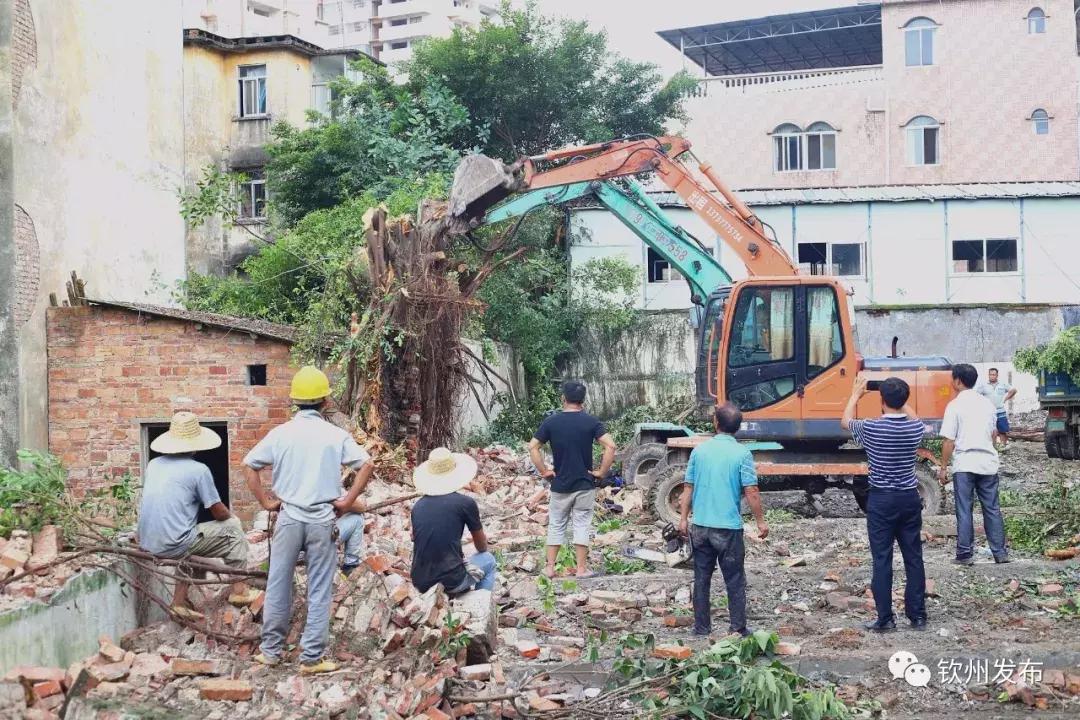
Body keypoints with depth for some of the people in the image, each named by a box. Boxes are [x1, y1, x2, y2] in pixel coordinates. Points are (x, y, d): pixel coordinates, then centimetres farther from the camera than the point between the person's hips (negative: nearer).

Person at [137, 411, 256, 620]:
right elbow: (219, 512, -2)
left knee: (193, 539, 33)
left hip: (147, 545, 6)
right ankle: (238, 589, 11)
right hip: (174, 545, -6)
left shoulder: (153, 464, 10)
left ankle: (179, 601, 23)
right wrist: (231, 516, 22)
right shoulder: (198, 470, -8)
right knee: (233, 528, 10)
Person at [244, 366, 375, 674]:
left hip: (289, 518, 1)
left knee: (278, 586, 13)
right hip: (322, 519, -1)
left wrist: (266, 501, 6)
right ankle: (311, 658, 8)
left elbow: (249, 466, -1)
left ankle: (271, 650, 22)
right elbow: (367, 464, -9)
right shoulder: (335, 435, -4)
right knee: (319, 591, 5)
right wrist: (347, 501, -2)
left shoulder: (280, 433, -1)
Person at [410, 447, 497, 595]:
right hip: (451, 583, -4)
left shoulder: (418, 506, 6)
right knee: (488, 560, 24)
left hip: (420, 583, 4)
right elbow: (481, 545, 11)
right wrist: (483, 549, 35)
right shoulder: (465, 503, -5)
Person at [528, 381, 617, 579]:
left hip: (560, 484, 1)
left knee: (556, 525, 12)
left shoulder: (551, 421, -4)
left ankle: (550, 567, 14)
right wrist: (601, 471, -6)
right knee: (582, 525, 6)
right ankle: (582, 568, 8)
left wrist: (544, 471, -1)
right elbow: (610, 446, -15)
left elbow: (532, 447, -8)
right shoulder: (591, 421, -6)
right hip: (585, 484, -1)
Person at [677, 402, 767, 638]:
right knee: (735, 581, 7)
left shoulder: (699, 450, 1)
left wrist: (683, 518, 11)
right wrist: (761, 521, -1)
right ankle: (738, 629, 10)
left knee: (702, 579, 12)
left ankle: (701, 628, 17)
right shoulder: (741, 453, -9)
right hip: (729, 527, -3)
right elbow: (751, 491, -11)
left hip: (700, 526, 3)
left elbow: (688, 488, 4)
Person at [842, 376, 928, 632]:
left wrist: (856, 394, 21)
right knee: (914, 558, 10)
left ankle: (885, 619, 3)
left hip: (881, 500, -3)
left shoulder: (871, 428, -14)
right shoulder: (916, 428, -5)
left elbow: (845, 421, 9)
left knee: (882, 560, 1)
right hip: (909, 498, 3)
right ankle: (918, 615, 16)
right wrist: (901, 398, 27)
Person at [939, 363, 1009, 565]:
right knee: (992, 509, 10)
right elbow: (992, 435, 18)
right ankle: (1000, 552, 12)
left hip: (964, 464, -5)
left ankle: (965, 554, 3)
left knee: (964, 510, 1)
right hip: (988, 463, 5)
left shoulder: (955, 406, -8)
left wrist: (943, 467, -3)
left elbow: (949, 441, -9)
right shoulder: (988, 404, 10)